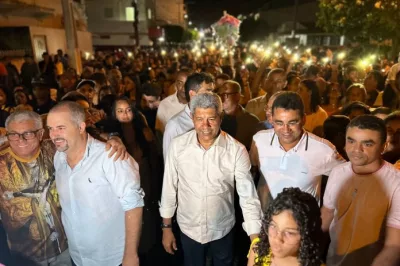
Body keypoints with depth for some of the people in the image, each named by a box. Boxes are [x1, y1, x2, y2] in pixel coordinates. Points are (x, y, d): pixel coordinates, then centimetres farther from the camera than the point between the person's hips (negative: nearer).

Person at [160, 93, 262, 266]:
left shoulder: (237, 150, -19)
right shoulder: (178, 145, -15)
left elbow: (248, 195, -16)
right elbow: (169, 188, -5)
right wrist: (166, 227, 1)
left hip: (223, 230, 0)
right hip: (189, 229, 1)